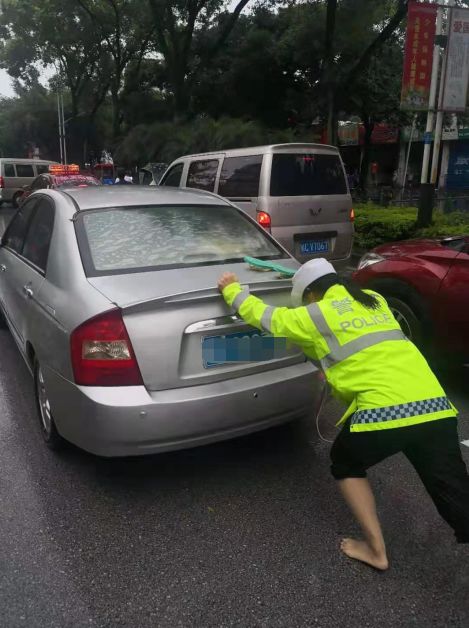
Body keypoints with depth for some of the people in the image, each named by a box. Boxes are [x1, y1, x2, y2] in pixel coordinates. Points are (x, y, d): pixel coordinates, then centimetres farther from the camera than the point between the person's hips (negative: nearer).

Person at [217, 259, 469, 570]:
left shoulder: (318, 314, 6)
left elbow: (263, 316, 17)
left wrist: (232, 289, 32)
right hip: (435, 405, 6)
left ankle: (375, 549, 24)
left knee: (346, 463, 24)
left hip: (385, 410, -5)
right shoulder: (375, 300, 24)